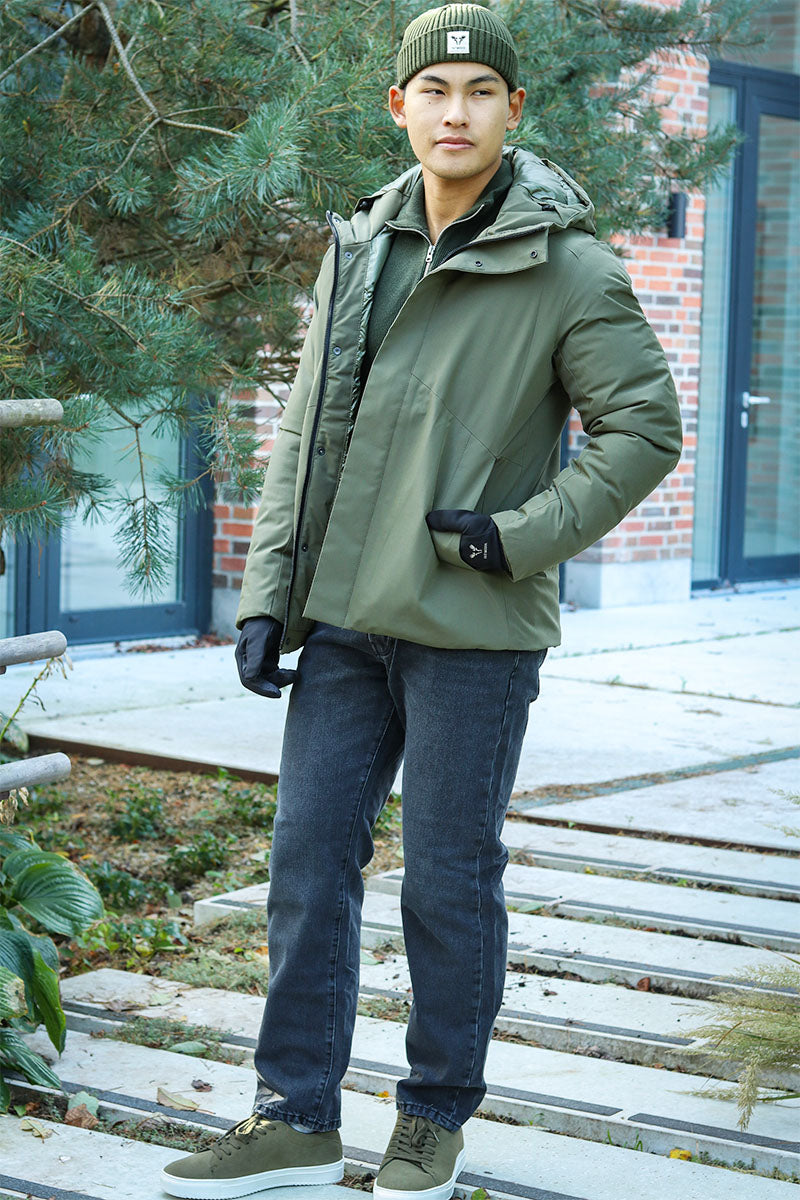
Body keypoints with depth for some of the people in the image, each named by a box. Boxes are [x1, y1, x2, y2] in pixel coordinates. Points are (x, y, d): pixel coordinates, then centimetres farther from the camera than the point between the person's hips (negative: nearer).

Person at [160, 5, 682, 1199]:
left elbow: (646, 429, -5)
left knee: (450, 878, 3)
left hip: (475, 627, -5)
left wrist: (519, 535, -15)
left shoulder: (568, 268, -6)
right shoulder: (361, 248, 10)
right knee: (309, 860, 5)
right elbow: (305, 431, 11)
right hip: (348, 615, 5)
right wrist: (268, 594, 5)